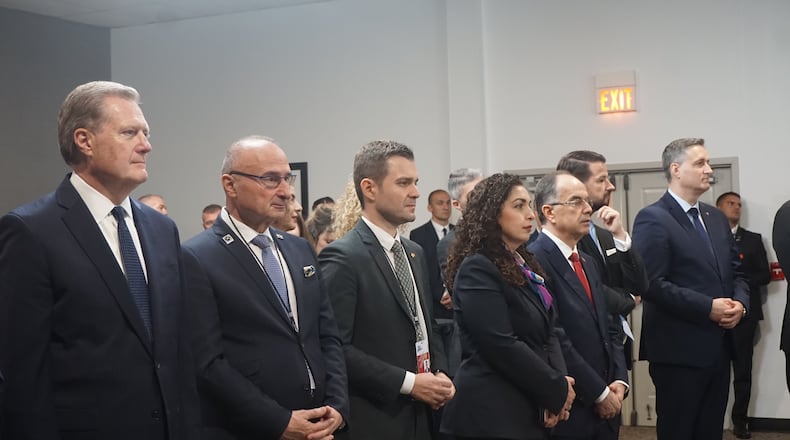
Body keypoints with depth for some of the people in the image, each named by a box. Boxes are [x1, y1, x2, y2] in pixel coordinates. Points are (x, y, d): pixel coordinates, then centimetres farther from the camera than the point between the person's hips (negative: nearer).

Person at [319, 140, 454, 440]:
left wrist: (440, 372, 2)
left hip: (420, 415, 7)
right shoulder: (342, 257, -14)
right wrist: (407, 382, -18)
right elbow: (335, 348, -20)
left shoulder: (414, 253, 12)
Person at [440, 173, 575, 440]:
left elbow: (548, 333, 10)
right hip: (493, 412, -8)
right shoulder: (478, 269, -14)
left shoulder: (524, 265, 13)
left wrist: (559, 381, -8)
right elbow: (501, 345, -21)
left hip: (530, 408, 8)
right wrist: (557, 390, -14)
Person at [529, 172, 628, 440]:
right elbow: (555, 341, -20)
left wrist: (619, 380, 1)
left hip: (605, 408, 8)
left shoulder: (585, 261, 16)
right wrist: (600, 393, -14)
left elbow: (608, 327, 16)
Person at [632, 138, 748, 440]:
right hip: (679, 350, -7)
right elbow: (652, 284, -19)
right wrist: (707, 307, -20)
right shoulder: (653, 219, -11)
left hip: (718, 347, 8)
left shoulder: (716, 217, 15)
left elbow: (735, 272, 18)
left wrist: (740, 303, -3)